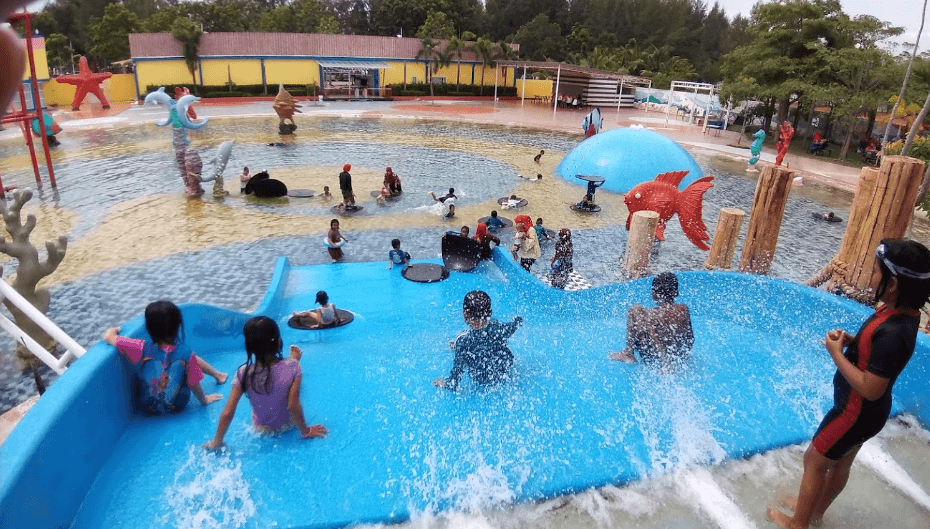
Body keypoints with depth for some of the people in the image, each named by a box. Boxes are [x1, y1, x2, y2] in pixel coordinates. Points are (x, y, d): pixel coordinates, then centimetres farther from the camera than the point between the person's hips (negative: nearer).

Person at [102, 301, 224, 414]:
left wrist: (115, 329, 9)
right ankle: (217, 375, 42)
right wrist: (204, 400, 3)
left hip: (148, 407, 1)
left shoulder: (142, 349, -28)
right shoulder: (185, 353, -28)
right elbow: (193, 384, -16)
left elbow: (108, 336, -14)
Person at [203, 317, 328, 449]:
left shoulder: (244, 373, -26)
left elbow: (227, 413, -22)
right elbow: (293, 405, -27)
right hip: (288, 425, -1)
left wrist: (216, 442, -8)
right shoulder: (292, 367, -31)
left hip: (261, 428, 1)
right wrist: (306, 431, -12)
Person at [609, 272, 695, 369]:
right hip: (681, 356, 5)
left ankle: (628, 353, 8)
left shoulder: (651, 314, -25)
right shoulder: (684, 309, -10)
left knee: (634, 310, -1)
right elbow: (691, 339, 1)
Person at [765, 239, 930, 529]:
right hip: (864, 409, 9)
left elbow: (870, 389, -30)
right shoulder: (901, 310, -7)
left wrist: (836, 353, -22)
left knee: (815, 461, 11)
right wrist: (850, 339, -6)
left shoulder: (893, 332, -35)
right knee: (840, 463, 26)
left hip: (859, 411, -9)